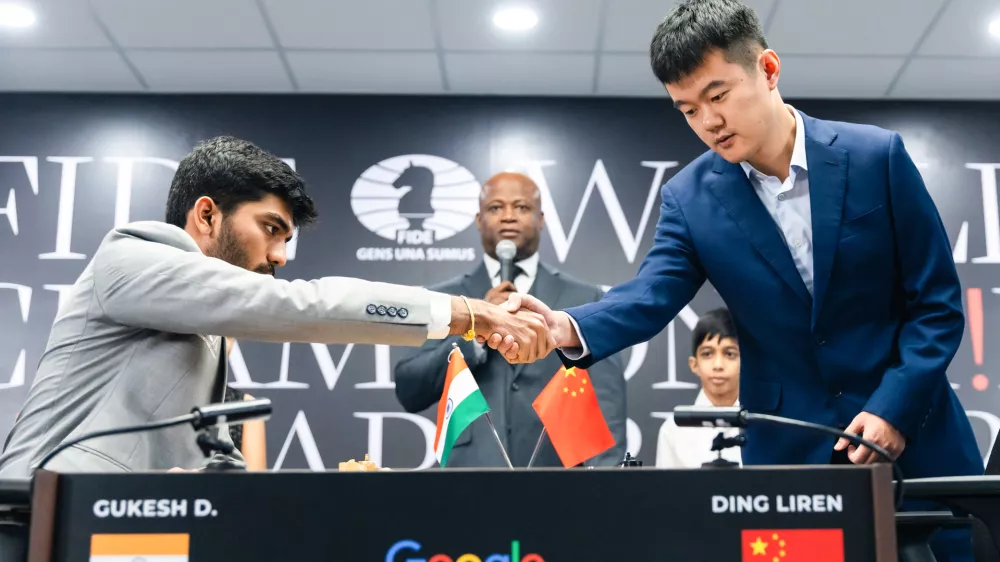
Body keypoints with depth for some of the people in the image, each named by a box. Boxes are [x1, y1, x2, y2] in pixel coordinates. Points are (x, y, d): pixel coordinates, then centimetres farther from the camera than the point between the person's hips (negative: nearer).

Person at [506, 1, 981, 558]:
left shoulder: (877, 156, -8)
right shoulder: (691, 198, -3)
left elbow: (938, 300, -5)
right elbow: (653, 293, -16)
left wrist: (894, 407, -15)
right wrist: (569, 328, -36)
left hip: (912, 437, 0)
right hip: (788, 452, 1)